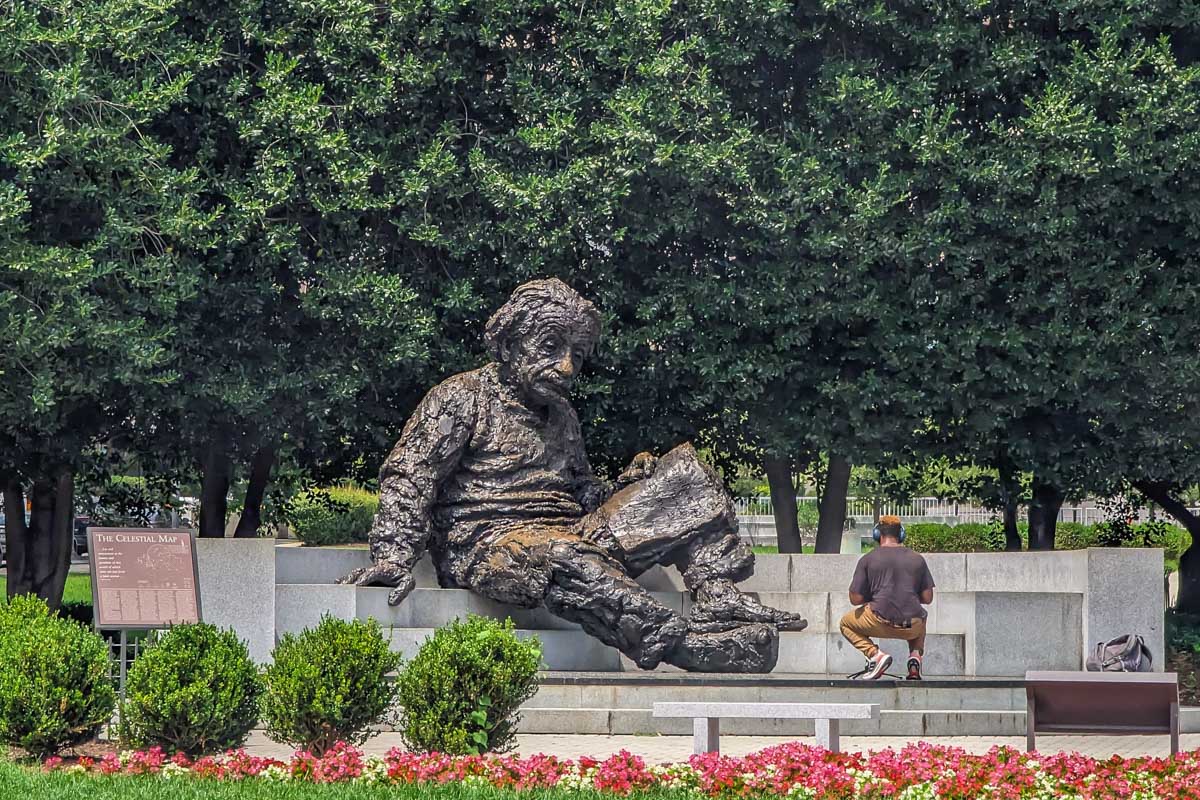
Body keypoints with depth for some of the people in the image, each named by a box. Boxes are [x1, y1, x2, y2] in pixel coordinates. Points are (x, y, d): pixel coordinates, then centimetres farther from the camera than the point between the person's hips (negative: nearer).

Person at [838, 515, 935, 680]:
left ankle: (875, 654, 1)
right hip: (911, 627, 3)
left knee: (846, 624, 25)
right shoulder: (917, 559, 9)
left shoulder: (868, 559, 2)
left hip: (881, 623, -3)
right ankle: (915, 657, 10)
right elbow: (927, 598, 9)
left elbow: (855, 599, 2)